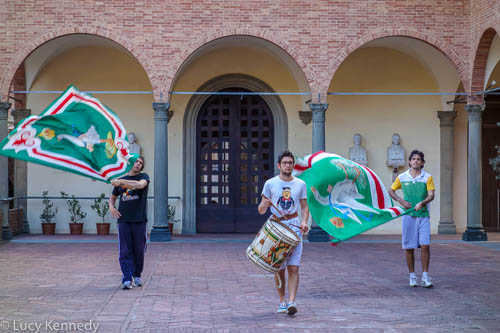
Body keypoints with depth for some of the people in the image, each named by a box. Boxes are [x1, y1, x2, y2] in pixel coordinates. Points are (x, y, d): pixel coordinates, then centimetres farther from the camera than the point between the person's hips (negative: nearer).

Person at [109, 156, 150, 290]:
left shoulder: (143, 176, 5)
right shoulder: (121, 180, 14)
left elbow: (140, 185, -20)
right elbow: (113, 197, 26)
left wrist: (121, 182, -19)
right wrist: (111, 207, 5)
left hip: (139, 220, -2)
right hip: (123, 220, 2)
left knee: (139, 251, 4)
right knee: (125, 251, -5)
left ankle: (137, 276, 21)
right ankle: (127, 280, -7)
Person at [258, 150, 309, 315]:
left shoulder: (300, 184, 8)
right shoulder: (270, 184, 3)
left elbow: (304, 207, 13)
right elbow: (261, 211, 5)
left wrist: (304, 222, -7)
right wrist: (264, 204, -19)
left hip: (294, 229, 0)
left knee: (293, 268, -10)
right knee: (278, 268, 5)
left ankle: (292, 302, -14)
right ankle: (282, 301, 20)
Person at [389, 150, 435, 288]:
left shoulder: (427, 177, 2)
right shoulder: (402, 177, 6)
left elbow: (431, 195, -6)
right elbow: (391, 190, 18)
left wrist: (422, 203, -24)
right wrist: (401, 201, 2)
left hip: (423, 215, -1)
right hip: (408, 215, 1)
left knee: (425, 245, -9)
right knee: (409, 247, 2)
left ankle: (425, 277, -1)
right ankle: (412, 276, 14)